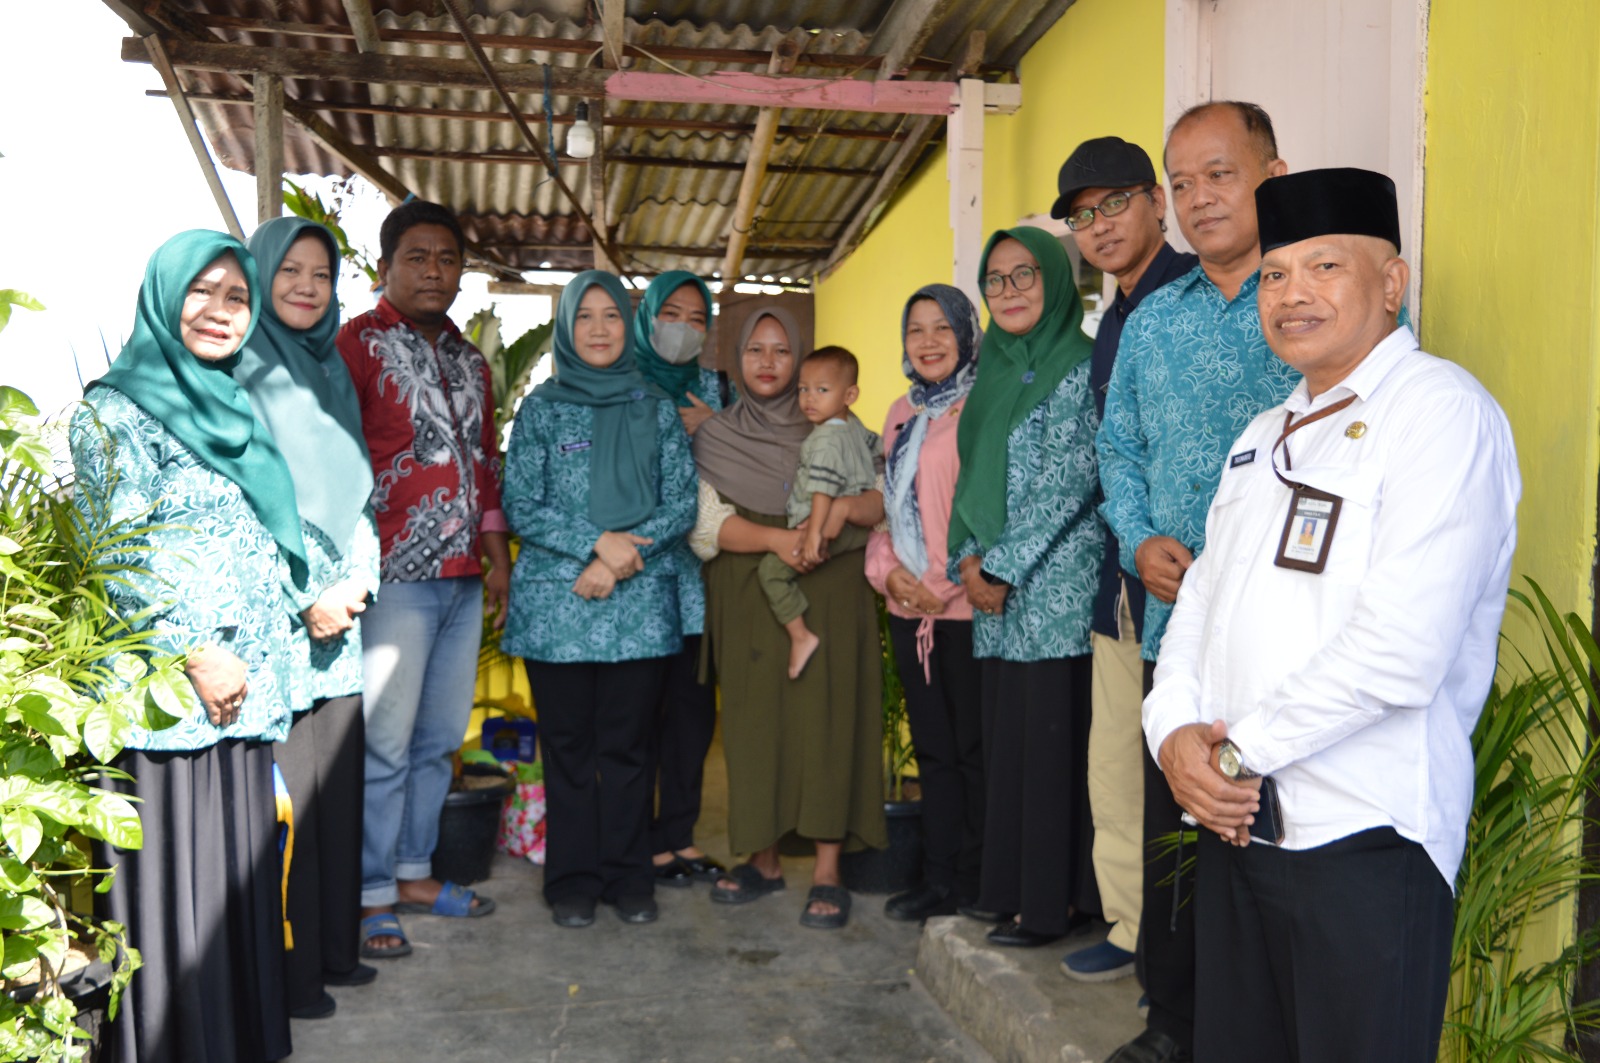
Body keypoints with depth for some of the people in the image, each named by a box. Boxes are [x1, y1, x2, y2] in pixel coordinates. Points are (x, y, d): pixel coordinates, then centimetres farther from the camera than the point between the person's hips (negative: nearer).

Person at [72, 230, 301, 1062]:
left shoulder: (232, 409, 17)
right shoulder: (117, 410, -5)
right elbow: (118, 558, -13)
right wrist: (195, 655, -15)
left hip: (247, 690, 7)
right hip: (167, 698, -7)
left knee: (239, 878, 12)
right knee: (173, 888, 1)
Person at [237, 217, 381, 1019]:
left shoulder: (330, 373, 16)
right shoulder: (240, 371, -6)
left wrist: (354, 585, 2)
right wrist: (304, 599, -12)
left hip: (339, 614, 7)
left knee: (337, 782, 11)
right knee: (284, 793, -2)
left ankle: (334, 946, 24)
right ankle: (287, 971, 11)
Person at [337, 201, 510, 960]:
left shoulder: (468, 358, 19)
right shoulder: (356, 343, -3)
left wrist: (497, 556, 18)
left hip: (463, 578, 7)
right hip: (396, 575, -7)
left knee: (439, 738, 12)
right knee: (383, 741, -3)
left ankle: (414, 872, 25)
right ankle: (371, 895, 9)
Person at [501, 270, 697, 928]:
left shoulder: (656, 410, 9)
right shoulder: (542, 408, 6)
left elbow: (682, 504, 4)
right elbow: (520, 507, -1)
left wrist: (620, 560, -9)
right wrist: (596, 543, -13)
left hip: (640, 602, 1)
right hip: (556, 601, 0)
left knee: (628, 742, 4)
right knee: (568, 743, 5)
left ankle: (629, 877, 17)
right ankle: (572, 880, 17)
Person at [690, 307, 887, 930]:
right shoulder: (715, 438, 9)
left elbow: (885, 500, 5)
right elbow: (707, 521, -3)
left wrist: (844, 506, -16)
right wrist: (776, 538, -18)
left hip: (828, 597, 0)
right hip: (750, 601, 1)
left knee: (826, 719, -5)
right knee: (756, 720, 1)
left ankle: (827, 871, -2)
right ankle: (764, 858, 14)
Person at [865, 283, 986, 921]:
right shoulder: (901, 414, 16)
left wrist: (943, 581, -13)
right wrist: (888, 571, 2)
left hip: (967, 607, -7)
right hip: (909, 608, 7)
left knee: (974, 748, 3)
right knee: (932, 747, 13)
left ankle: (977, 881, 16)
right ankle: (940, 880, 23)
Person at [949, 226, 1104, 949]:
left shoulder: (1079, 368, -7)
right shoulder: (994, 371, 16)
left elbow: (1068, 482, -14)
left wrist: (1002, 567, -13)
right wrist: (968, 559, 1)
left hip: (1056, 589, -7)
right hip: (995, 592, 7)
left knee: (1055, 738, -2)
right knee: (1007, 737, 11)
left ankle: (1056, 900, 9)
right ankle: (1012, 887, 22)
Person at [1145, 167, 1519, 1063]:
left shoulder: (1440, 409, -10)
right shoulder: (1267, 434, 17)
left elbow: (1398, 651, -20)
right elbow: (1204, 595, 14)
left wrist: (1237, 753, -12)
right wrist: (1176, 733, -4)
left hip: (1363, 837, -7)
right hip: (1235, 821, 7)